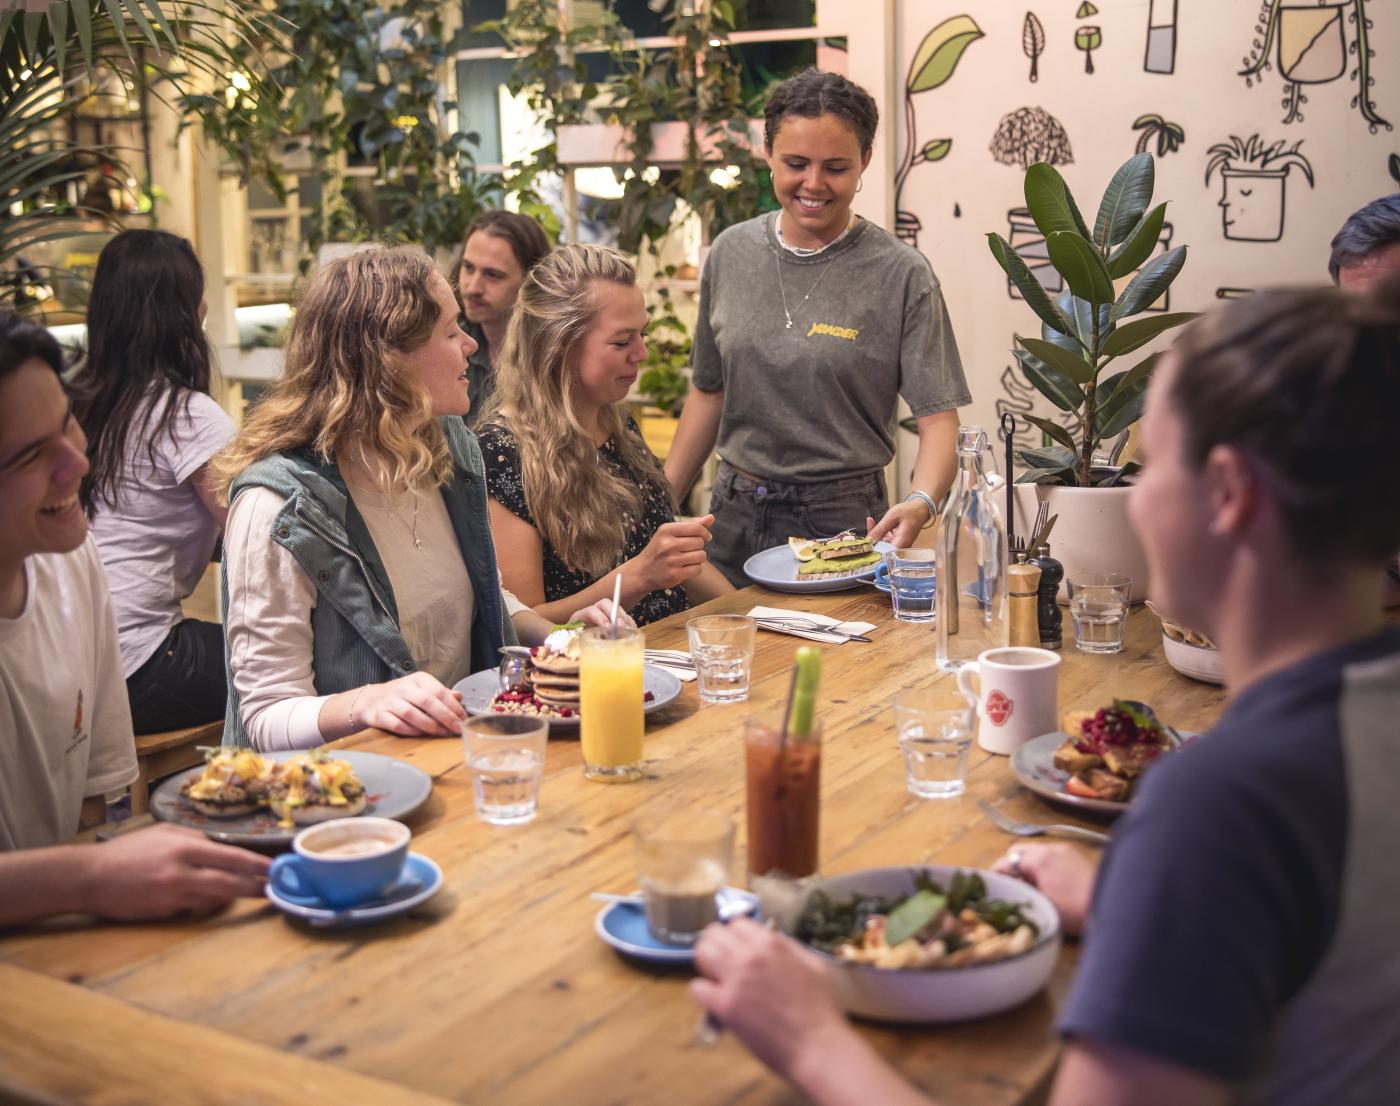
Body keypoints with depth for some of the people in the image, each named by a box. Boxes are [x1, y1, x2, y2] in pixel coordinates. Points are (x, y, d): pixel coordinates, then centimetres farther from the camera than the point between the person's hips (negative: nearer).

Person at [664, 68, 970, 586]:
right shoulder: (731, 253, 3)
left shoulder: (901, 275, -9)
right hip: (736, 517, 4)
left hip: (845, 520, -3)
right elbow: (709, 392, 11)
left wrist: (920, 502, -31)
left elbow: (938, 417, -12)